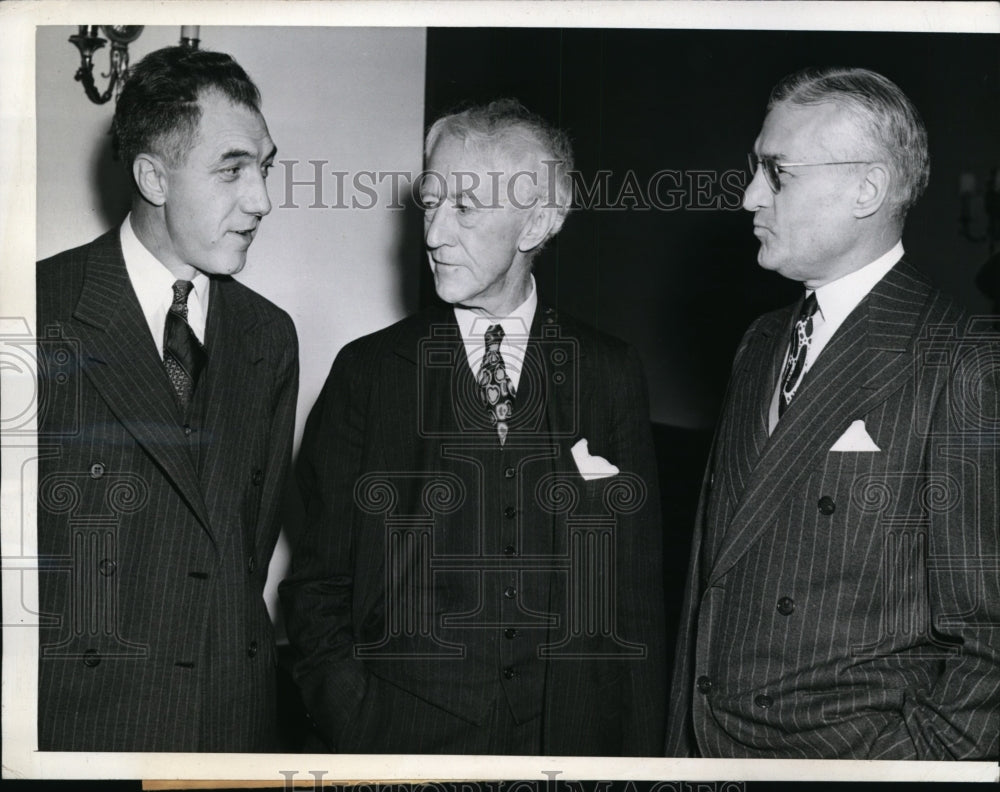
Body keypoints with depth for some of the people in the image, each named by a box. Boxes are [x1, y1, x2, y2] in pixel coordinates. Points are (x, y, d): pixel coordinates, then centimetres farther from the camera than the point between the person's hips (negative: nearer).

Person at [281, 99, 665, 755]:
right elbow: (319, 583, 1)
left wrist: (641, 751, -1)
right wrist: (358, 729, -9)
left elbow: (639, 592, 3)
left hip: (575, 744, 1)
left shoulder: (612, 374, 2)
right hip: (404, 746, 0)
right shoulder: (367, 371, 1)